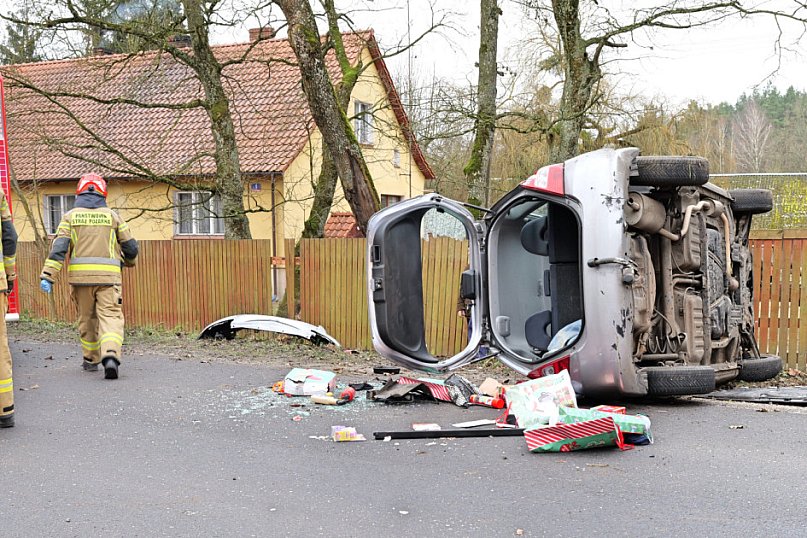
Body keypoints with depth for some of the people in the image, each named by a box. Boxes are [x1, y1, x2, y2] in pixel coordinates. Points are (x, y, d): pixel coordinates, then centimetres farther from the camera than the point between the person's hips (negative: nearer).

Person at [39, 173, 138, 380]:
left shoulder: (71, 216, 8)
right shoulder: (111, 215, 9)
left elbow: (59, 246, -4)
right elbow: (130, 246, 12)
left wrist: (48, 276, -8)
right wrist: (128, 261, 34)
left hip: (81, 275, 1)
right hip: (108, 275, -1)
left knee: (87, 318, 15)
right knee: (110, 316, -5)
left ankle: (91, 360, 25)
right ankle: (111, 356, -27)